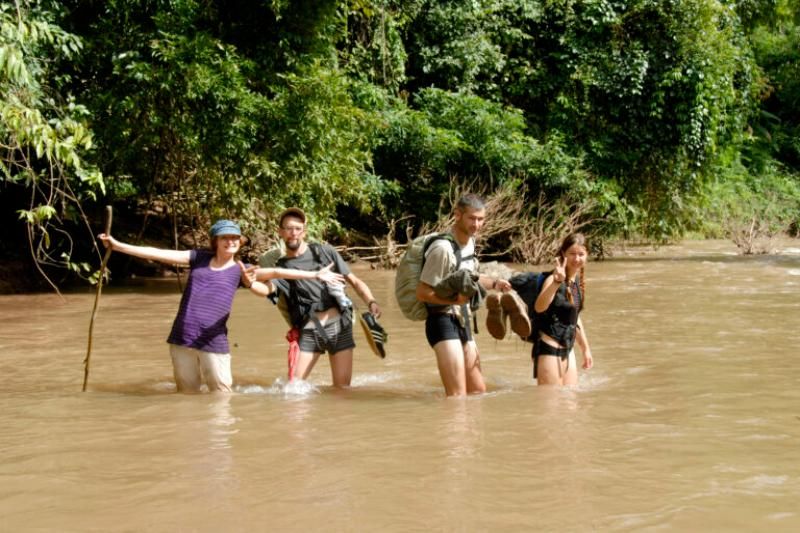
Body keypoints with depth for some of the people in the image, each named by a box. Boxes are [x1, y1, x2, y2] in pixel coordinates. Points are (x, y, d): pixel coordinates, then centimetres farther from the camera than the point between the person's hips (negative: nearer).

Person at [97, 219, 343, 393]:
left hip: (214, 343, -2)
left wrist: (315, 275, -15)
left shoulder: (240, 270, 6)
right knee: (187, 394, 9)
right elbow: (159, 254, 7)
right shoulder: (199, 258, 10)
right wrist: (118, 245, 3)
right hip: (182, 339, 2)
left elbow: (276, 272, -5)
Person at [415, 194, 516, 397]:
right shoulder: (443, 248, -19)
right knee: (458, 396, -16)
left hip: (462, 322, 9)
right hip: (442, 321, -9)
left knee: (478, 391, 15)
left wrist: (494, 283, 9)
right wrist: (454, 299, -31)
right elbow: (422, 293, -18)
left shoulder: (470, 241, 8)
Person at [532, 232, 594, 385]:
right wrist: (556, 282, -52)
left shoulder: (578, 281, 9)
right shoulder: (554, 280, -16)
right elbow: (539, 307, -37)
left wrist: (585, 348, 27)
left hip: (568, 350, 8)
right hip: (549, 349, -8)